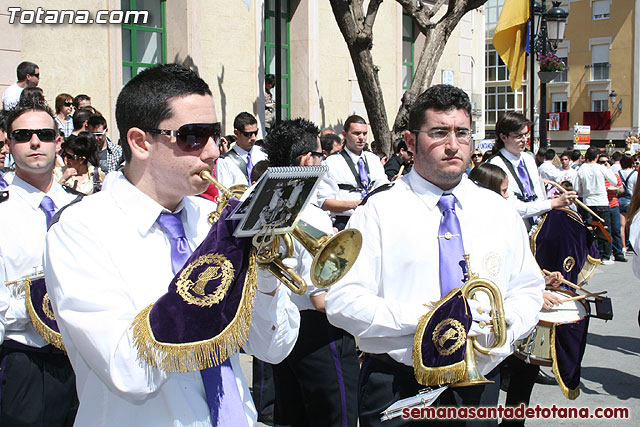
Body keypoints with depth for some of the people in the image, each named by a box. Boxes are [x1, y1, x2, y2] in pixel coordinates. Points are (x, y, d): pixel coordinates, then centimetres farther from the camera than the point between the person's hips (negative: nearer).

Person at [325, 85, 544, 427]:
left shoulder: (500, 213, 7)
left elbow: (528, 289, 11)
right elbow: (342, 302, -14)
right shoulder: (379, 211, -7)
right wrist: (420, 317, -23)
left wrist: (504, 328, -10)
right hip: (397, 390, -3)